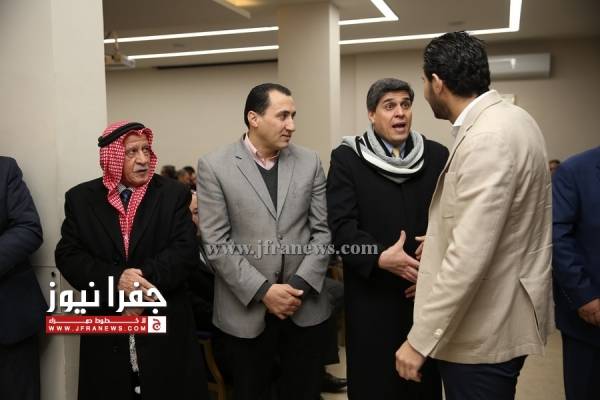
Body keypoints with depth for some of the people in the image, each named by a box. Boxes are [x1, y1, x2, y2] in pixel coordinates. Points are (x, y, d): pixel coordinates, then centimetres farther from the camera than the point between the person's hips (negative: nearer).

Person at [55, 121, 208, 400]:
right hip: (106, 329, 1)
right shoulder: (81, 198, 4)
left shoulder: (173, 194, 0)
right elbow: (68, 255, -2)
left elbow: (185, 251, -8)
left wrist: (142, 278, -20)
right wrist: (115, 279, -18)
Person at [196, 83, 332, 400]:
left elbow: (323, 231, 2)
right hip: (246, 311, -2)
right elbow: (216, 243, -9)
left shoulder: (309, 162, 4)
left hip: (306, 307, 3)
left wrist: (300, 285, -9)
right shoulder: (214, 166, -5)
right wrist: (263, 291, -14)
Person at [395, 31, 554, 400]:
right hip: (499, 316, 10)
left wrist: (420, 339, -23)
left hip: (485, 330, -10)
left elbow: (469, 257, -30)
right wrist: (439, 240, 18)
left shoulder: (487, 138, -26)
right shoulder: (510, 118, 5)